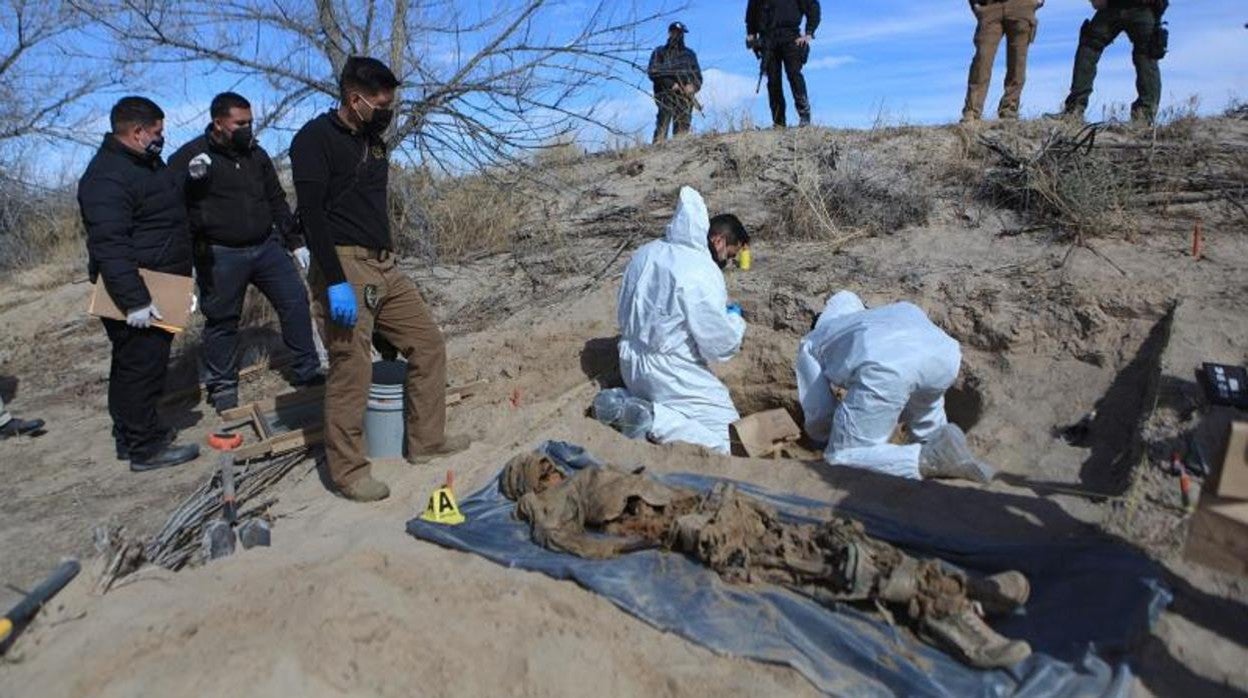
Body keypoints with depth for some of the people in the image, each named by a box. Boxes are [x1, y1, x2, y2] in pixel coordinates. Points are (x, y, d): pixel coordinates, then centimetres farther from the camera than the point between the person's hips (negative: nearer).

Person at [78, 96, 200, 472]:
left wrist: (190, 179, 13)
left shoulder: (146, 163, 15)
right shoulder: (108, 177, -19)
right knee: (141, 366, -4)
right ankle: (146, 448, 4)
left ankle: (131, 434, 31)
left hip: (157, 287, 11)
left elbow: (168, 199, 33)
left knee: (133, 365, 18)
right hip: (138, 294, -11)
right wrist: (134, 300, -32)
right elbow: (109, 245, -27)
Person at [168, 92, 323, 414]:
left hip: (267, 246, 5)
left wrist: (295, 242, 14)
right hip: (221, 255, -5)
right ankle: (222, 385, 22)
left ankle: (307, 372, 15)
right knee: (222, 319, 4)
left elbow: (277, 201, 17)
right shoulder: (190, 156, -5)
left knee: (295, 301, 2)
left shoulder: (256, 154, 11)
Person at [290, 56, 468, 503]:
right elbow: (311, 214, -18)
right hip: (344, 267, -9)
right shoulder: (315, 139, -9)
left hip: (385, 266, 9)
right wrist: (335, 282, -25)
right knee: (351, 371, -6)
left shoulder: (373, 141, 17)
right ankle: (347, 471, 8)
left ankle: (426, 441, 21)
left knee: (428, 344, 10)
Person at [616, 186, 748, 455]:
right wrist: (735, 321, 5)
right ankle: (649, 418, -14)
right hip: (670, 373, -8)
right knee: (727, 439, 0)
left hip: (629, 363, 8)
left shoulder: (647, 252, 5)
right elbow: (719, 344, -16)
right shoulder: (702, 273, -19)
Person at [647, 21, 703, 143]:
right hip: (666, 96, -3)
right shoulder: (660, 52, 13)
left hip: (685, 97, 3)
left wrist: (693, 86, -6)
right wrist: (670, 84, -13)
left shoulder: (690, 54, 23)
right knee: (662, 129, -16)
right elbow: (653, 72, 0)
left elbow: (698, 76, 18)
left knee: (683, 130, -5)